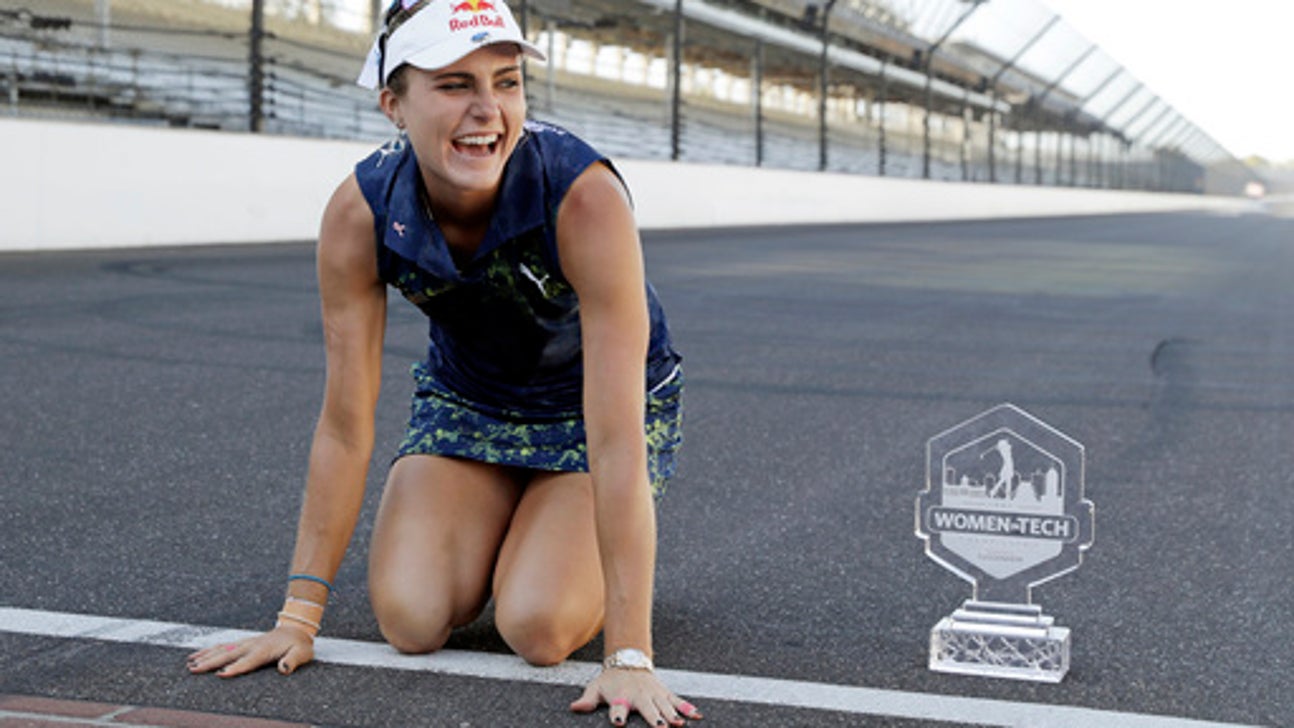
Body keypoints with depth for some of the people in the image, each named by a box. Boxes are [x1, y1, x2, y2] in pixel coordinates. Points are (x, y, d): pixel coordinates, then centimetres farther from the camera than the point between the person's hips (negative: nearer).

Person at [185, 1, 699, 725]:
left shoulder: (586, 197, -37)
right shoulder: (360, 213, -25)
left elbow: (616, 437, -38)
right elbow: (346, 426, -17)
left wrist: (629, 657, -41)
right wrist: (300, 616, -16)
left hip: (592, 401, -3)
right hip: (467, 397, 3)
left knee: (539, 627, -21)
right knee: (411, 617, -16)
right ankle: (499, 530, 17)